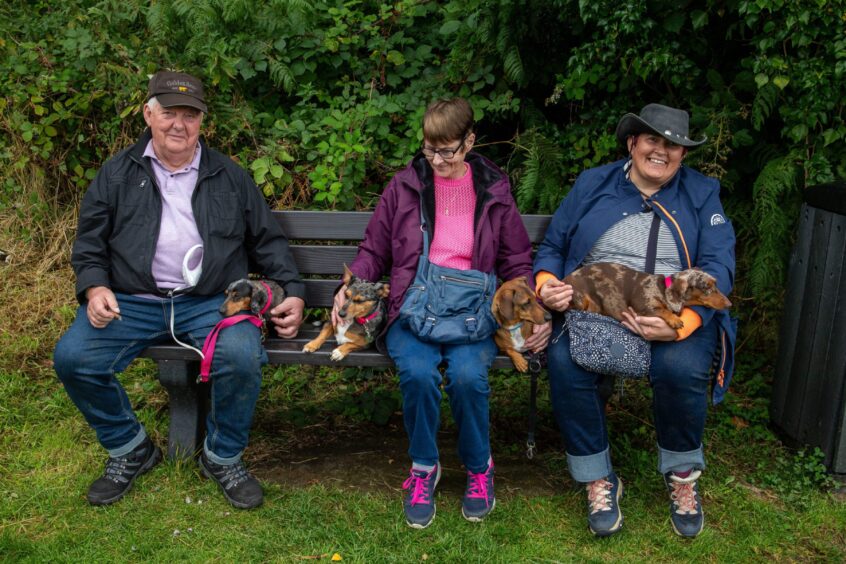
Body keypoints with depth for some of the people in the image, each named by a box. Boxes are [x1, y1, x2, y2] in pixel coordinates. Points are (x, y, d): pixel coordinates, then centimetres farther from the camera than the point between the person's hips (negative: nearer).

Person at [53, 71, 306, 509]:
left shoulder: (229, 176, 13)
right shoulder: (117, 174, 13)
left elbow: (267, 240, 16)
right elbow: (90, 243, 12)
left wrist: (293, 292, 5)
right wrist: (95, 288, -7)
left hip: (211, 302, -1)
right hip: (131, 301, 2)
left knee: (241, 357, -30)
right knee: (72, 357, -20)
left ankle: (223, 458, -2)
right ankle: (130, 450, 5)